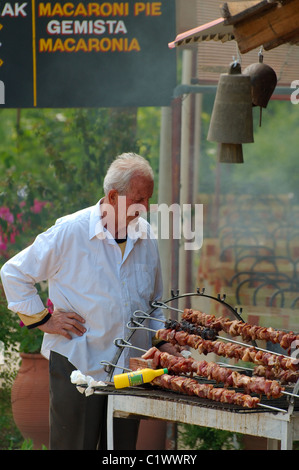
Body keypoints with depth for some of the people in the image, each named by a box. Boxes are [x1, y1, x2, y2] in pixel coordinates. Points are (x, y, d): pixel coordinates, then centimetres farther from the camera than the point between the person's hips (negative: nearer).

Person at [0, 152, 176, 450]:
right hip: (78, 363, -5)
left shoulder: (145, 234, 8)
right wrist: (43, 319, -5)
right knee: (73, 446, -3)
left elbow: (153, 300, 23)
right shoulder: (70, 231, -9)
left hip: (129, 369, 5)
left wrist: (161, 341, 11)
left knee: (122, 450, 7)